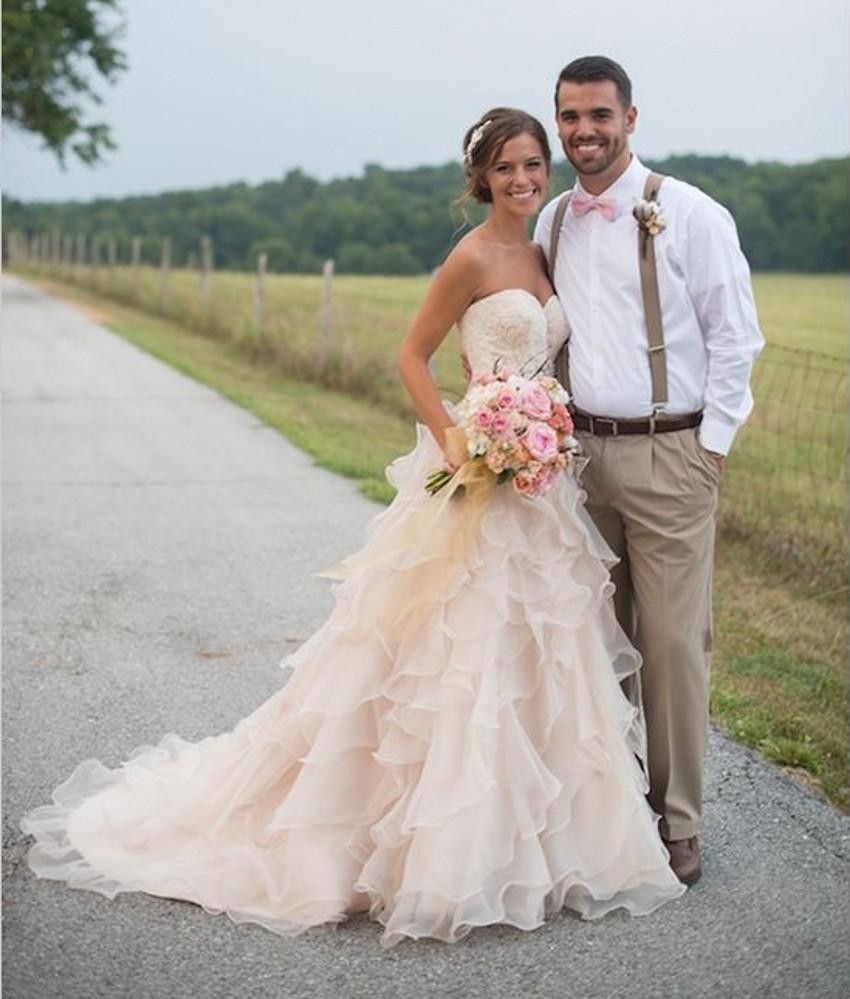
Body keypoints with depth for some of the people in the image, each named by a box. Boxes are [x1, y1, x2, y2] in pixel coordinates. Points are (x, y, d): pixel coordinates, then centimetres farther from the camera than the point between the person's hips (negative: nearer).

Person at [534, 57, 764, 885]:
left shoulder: (689, 214, -5)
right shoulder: (550, 224, 11)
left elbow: (735, 336, -4)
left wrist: (710, 445, -7)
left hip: (668, 454, -5)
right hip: (579, 453, 5)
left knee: (672, 643, -3)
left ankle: (677, 824, 9)